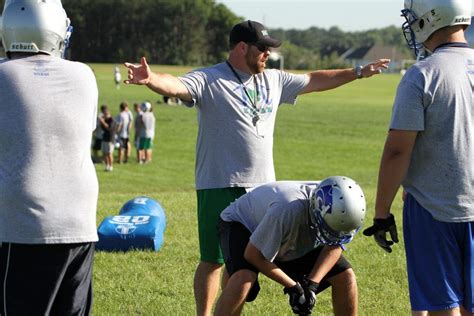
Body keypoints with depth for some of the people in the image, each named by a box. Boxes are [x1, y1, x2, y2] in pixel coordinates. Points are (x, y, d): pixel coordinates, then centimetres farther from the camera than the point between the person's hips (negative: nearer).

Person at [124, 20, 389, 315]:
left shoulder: (274, 80, 12)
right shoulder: (208, 80, -9)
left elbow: (314, 81, 24)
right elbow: (175, 86, -26)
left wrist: (358, 72, 28)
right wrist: (151, 79, -48)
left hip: (263, 186, 6)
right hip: (221, 188, -6)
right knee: (214, 260, 0)